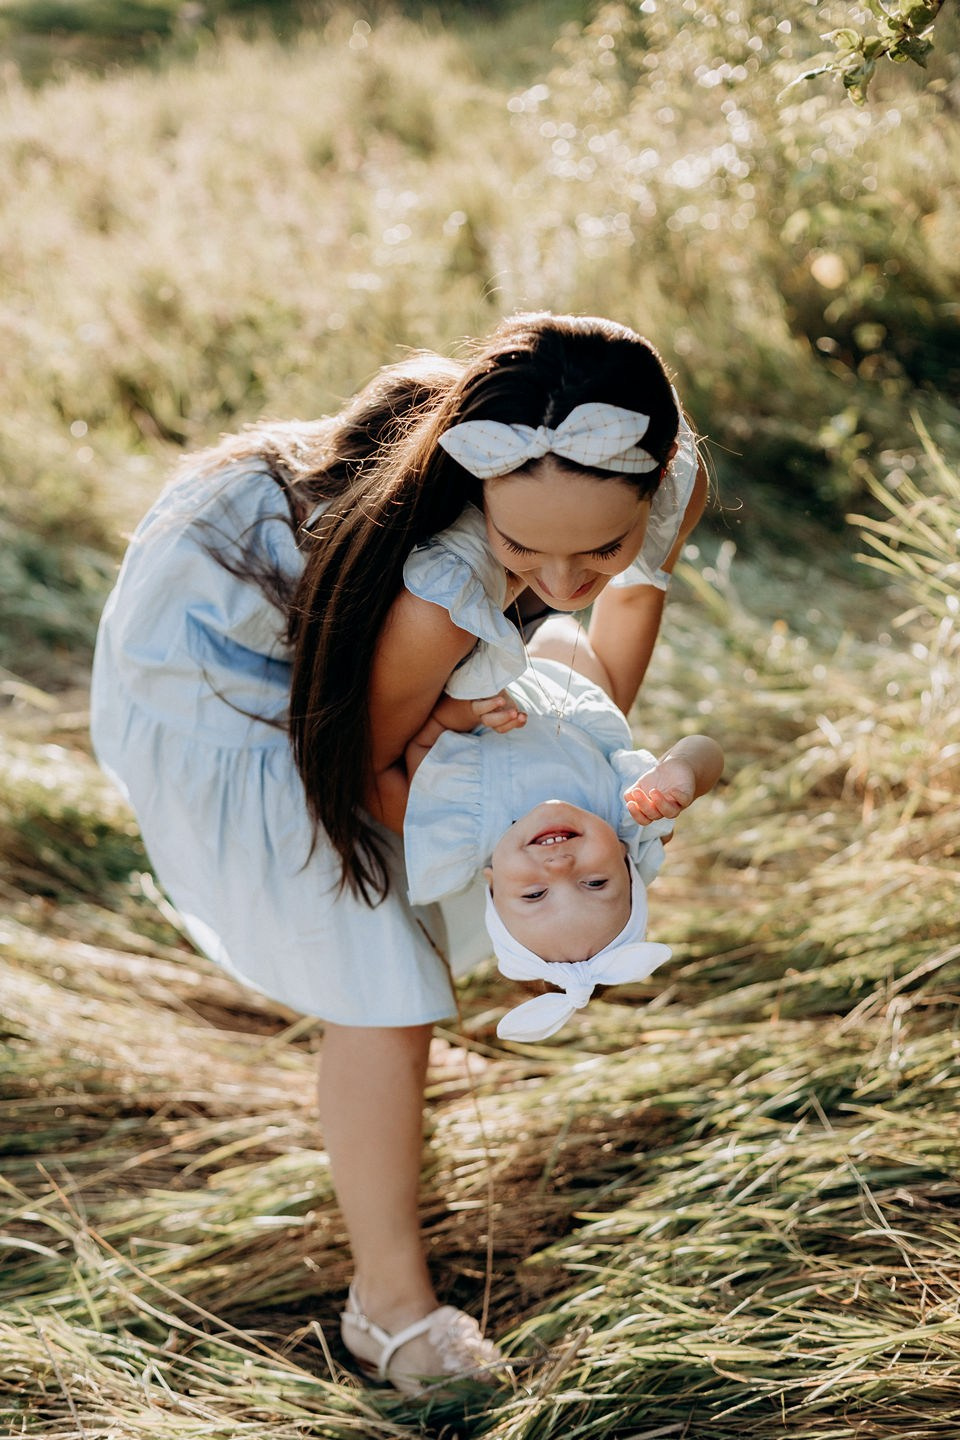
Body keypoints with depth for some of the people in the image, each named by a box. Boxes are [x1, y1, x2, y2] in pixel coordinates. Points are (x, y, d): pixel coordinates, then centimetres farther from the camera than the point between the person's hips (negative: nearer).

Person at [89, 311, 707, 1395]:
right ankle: (391, 1306, 10)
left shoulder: (673, 482, -26)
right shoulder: (443, 588, -45)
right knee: (381, 988, -8)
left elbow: (635, 588, 1)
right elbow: (361, 764, -23)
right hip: (220, 649, -7)